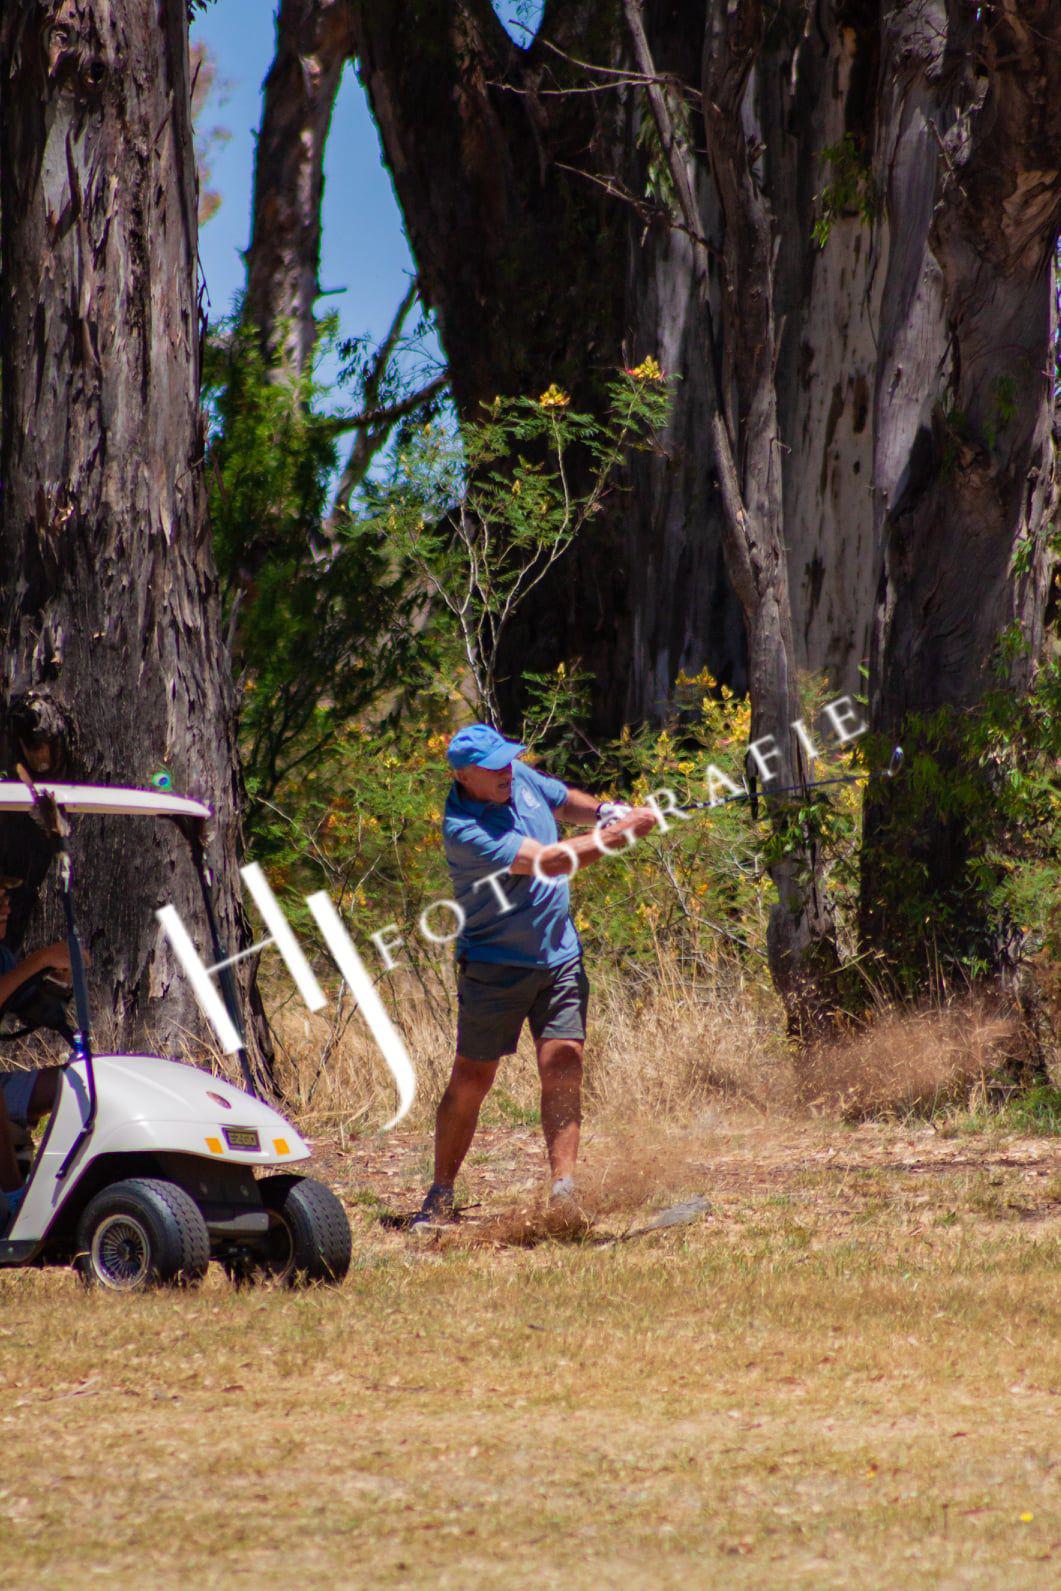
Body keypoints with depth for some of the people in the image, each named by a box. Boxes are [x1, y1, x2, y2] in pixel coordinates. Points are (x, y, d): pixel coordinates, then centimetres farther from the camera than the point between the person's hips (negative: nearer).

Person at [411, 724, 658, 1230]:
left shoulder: (520, 778, 2)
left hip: (560, 956, 5)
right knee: (471, 1079, 2)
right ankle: (441, 1193, 14)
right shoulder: (464, 830, -23)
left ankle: (563, 1185, -10)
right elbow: (545, 861, -29)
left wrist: (603, 811, 1)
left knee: (563, 1064, -9)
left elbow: (565, 801, 23)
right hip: (495, 967, -5)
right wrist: (615, 836, -26)